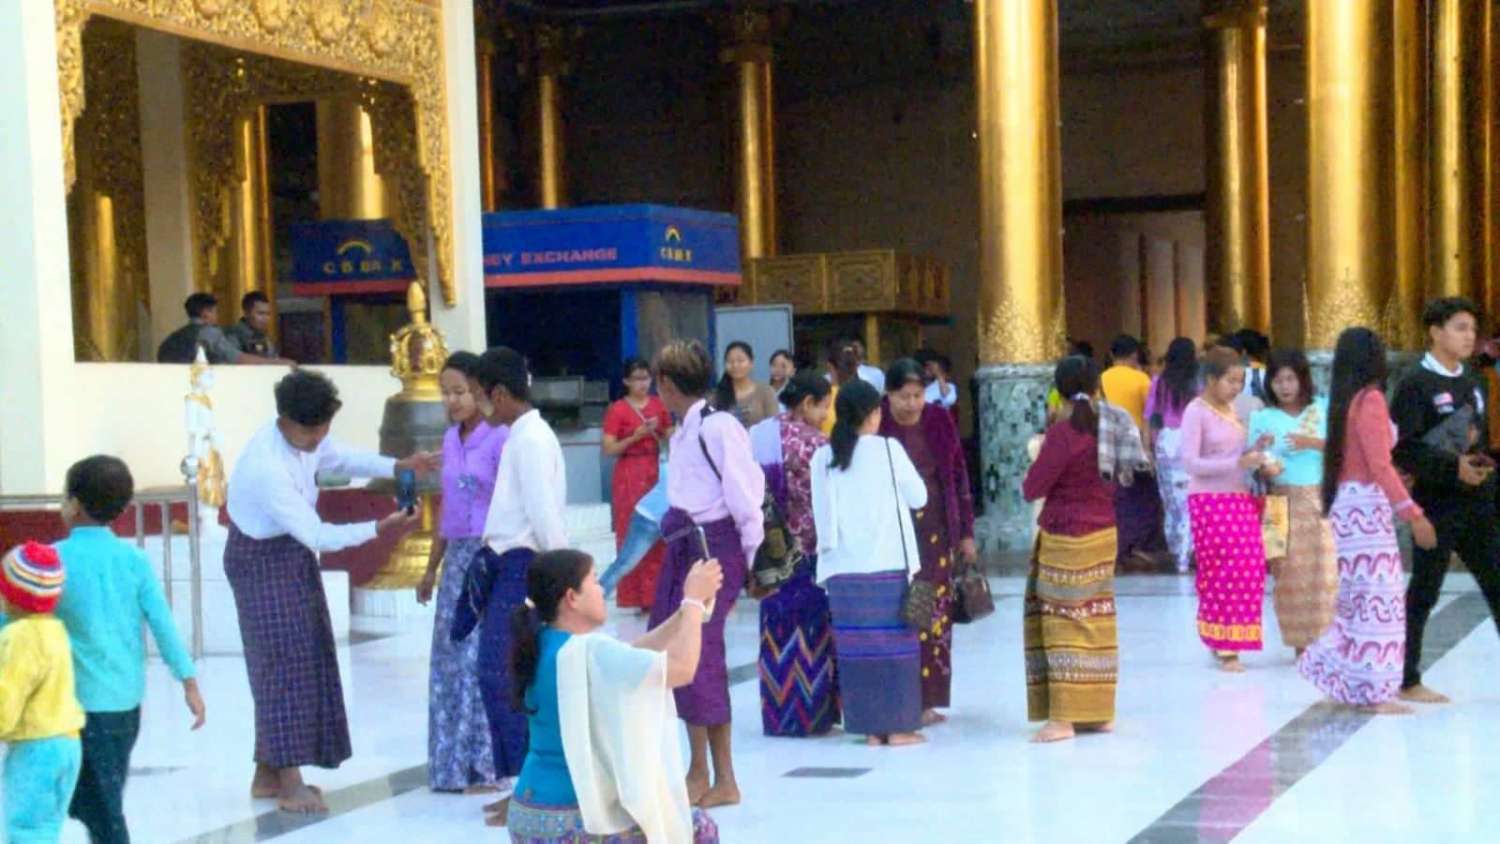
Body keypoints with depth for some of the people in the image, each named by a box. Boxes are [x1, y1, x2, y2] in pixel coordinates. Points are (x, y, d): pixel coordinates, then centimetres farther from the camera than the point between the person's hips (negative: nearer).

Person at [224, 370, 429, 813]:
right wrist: (379, 529, -35)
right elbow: (318, 536, -30)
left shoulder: (304, 435, -8)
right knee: (285, 661, -10)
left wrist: (398, 466, -1)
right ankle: (290, 784, -7)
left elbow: (341, 458, 12)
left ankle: (268, 772, 20)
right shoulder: (268, 468, -33)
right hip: (263, 561, -9)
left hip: (291, 552, 9)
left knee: (304, 658, 11)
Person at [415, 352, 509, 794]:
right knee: (450, 657, 8)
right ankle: (454, 765, 16)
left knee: (482, 656, -6)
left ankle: (486, 764, 2)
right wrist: (431, 569, 21)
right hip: (457, 557, 8)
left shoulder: (500, 438, -10)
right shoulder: (451, 439, 12)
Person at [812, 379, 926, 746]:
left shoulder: (823, 457, 4)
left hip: (842, 567, 3)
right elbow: (918, 496, 4)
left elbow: (821, 513, 7)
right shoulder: (888, 449, -5)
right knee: (895, 640, 4)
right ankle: (898, 725, 6)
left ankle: (870, 726, 8)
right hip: (888, 563, -3)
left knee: (856, 644, 5)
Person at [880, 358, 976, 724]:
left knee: (935, 616, 4)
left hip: (937, 530, 4)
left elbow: (959, 476, 10)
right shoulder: (875, 427, -7)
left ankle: (926, 700, 13)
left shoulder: (940, 421, 4)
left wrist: (967, 532, 9)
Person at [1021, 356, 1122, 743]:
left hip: (1066, 538, -6)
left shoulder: (1062, 434, -17)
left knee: (1065, 624, -4)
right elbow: (1124, 479, 16)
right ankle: (1099, 712, 18)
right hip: (1103, 533, 6)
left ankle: (1063, 718, -6)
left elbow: (1032, 489, -14)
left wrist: (1039, 458, 3)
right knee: (1097, 623, 12)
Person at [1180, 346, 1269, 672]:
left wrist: (1254, 451, -2)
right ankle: (1224, 645, 0)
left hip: (1240, 499, 7)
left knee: (1248, 569, 4)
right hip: (1210, 501, -7)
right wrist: (1238, 463, -22)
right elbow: (1190, 463, -16)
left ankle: (1228, 641, 15)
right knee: (1221, 571, -7)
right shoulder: (1196, 411, -9)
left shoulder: (1231, 409, 12)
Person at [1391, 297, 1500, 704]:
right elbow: (1401, 450, -17)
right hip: (1437, 503, -7)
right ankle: (1408, 681, 11)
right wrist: (1452, 468, -22)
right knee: (1424, 592, 1)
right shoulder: (1416, 384, -10)